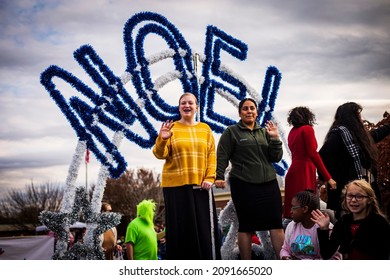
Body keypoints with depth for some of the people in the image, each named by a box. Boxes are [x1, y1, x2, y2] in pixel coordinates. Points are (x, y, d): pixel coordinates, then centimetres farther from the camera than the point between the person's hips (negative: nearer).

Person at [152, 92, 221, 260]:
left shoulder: (205, 129, 11)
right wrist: (162, 139, -26)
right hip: (176, 185, -3)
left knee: (204, 226, 3)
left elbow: (211, 155, 8)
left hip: (200, 185, 3)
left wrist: (210, 178, -5)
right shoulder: (171, 128, 3)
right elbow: (160, 154, -6)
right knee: (180, 227, -1)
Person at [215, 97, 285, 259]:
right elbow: (222, 157, -2)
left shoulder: (264, 132, 14)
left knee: (276, 224, 2)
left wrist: (275, 138, -4)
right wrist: (219, 177, -15)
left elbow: (276, 158, 10)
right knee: (246, 227, 3)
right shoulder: (231, 132, 3)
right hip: (244, 185, -4)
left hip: (268, 184, 4)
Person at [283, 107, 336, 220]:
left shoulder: (292, 131, 16)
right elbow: (313, 154, -12)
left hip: (293, 171, 8)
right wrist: (328, 177, -13)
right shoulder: (307, 129, -3)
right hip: (304, 172, -8)